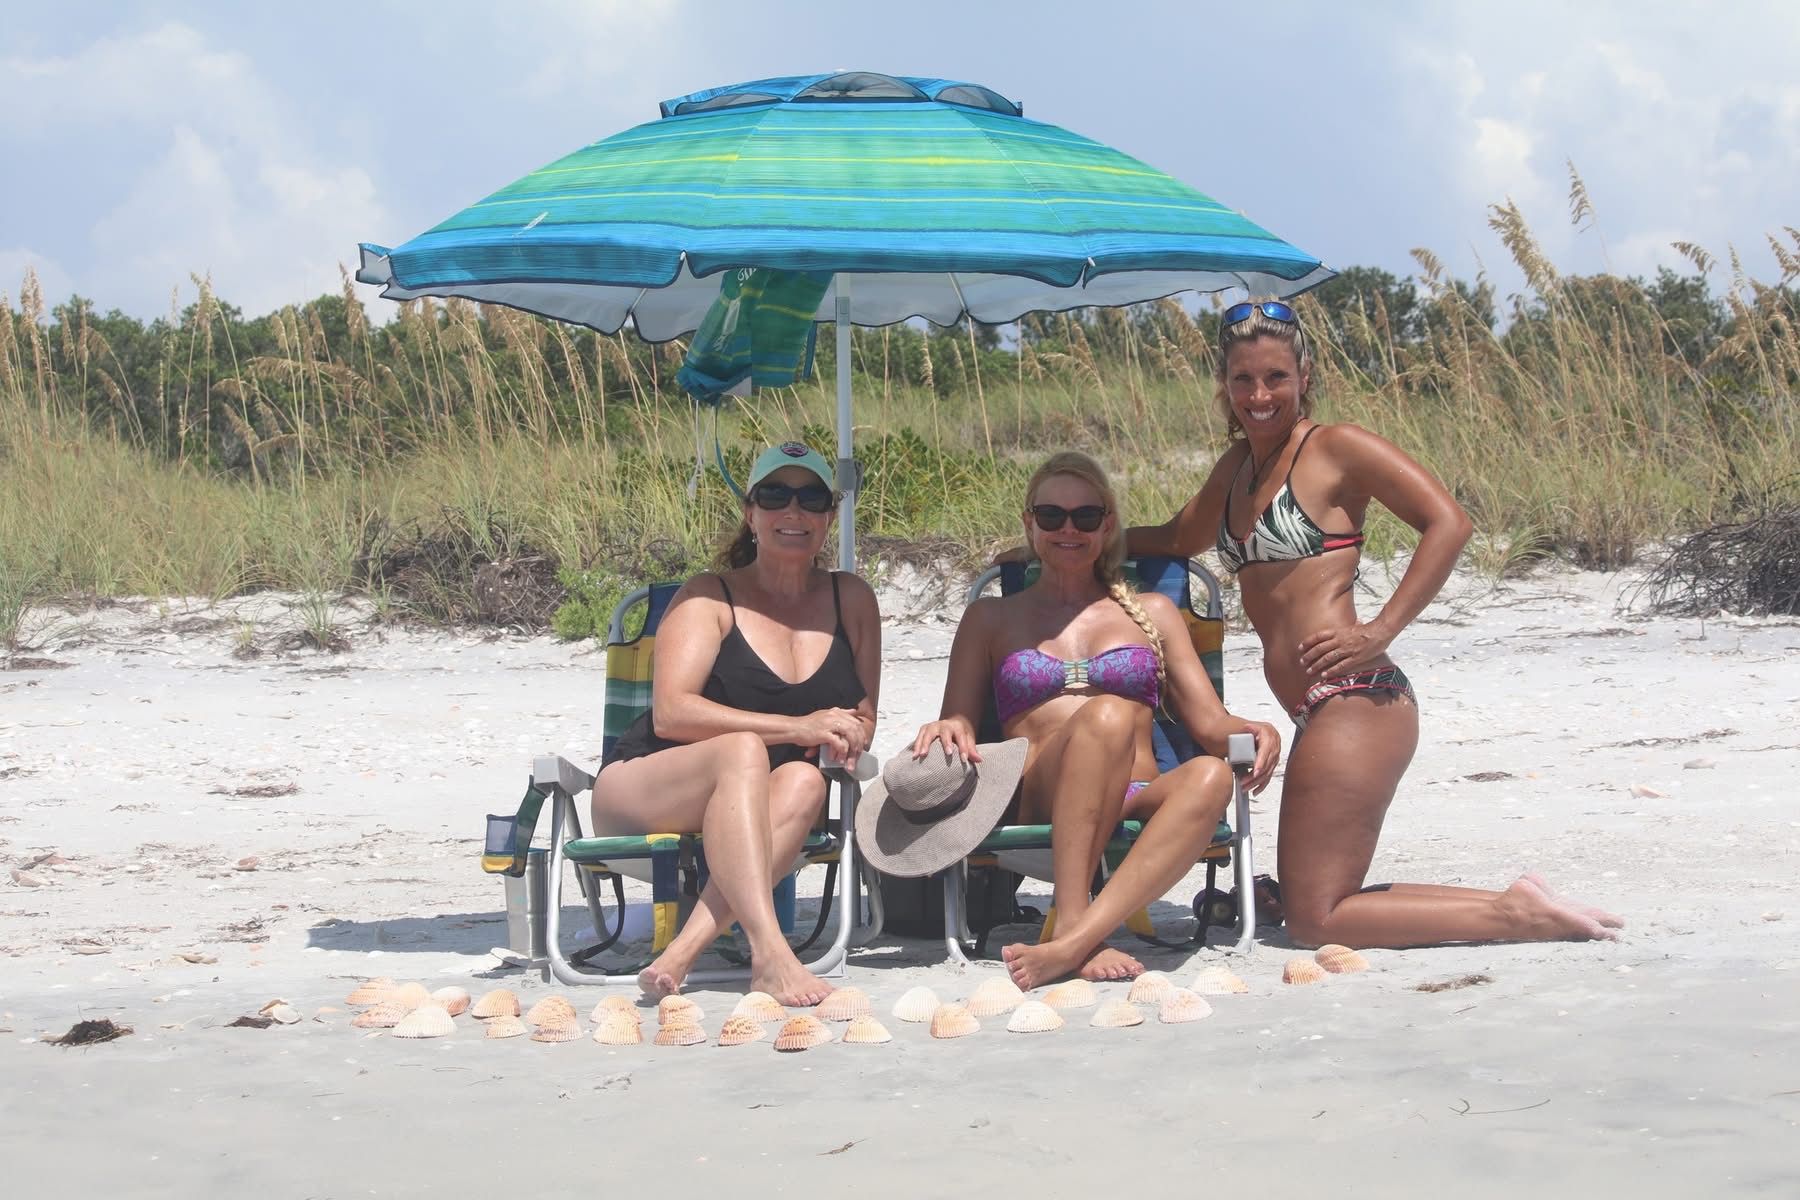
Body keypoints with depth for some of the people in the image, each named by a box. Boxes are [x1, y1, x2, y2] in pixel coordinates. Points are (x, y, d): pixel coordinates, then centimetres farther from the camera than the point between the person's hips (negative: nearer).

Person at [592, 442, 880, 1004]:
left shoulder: (851, 600, 11)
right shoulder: (710, 598, -3)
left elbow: (863, 720, 14)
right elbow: (671, 713, -16)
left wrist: (844, 739, -13)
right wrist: (797, 728, -26)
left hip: (752, 818, 3)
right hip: (642, 794, -3)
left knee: (804, 782, -31)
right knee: (742, 750, -34)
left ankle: (684, 950, -46)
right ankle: (768, 953, -52)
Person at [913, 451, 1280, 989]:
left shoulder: (1152, 613, 26)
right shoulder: (992, 618, 24)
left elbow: (1209, 722, 18)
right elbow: (959, 723, 18)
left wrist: (1252, 731, -6)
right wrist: (946, 730, -7)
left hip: (1134, 806, 2)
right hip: (1041, 812, -2)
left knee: (1210, 776, -36)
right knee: (1107, 714, -35)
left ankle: (1072, 942, -51)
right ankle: (1071, 923, -46)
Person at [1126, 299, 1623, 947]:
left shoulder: (1335, 448, -5)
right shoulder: (1237, 466, 19)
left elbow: (1447, 523, -13)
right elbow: (1178, 538, 36)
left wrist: (1378, 631, -16)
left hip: (1353, 701, -10)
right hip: (1319, 715, 10)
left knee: (1316, 920, -10)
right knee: (1303, 903, 15)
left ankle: (1521, 915, -4)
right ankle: (1518, 904, 16)